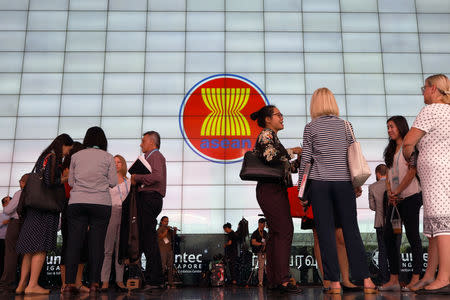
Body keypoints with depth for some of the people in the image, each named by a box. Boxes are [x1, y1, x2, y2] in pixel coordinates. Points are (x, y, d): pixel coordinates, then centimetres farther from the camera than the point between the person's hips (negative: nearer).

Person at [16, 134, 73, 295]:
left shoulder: (44, 157, 20)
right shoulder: (53, 158, -9)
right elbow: (49, 182, -18)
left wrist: (61, 179, 17)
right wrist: (65, 179, -2)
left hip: (35, 207, 9)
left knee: (30, 248, 9)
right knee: (42, 246, -7)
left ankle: (22, 285, 12)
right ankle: (32, 285, -7)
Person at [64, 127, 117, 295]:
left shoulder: (76, 156, 9)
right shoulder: (108, 157, 5)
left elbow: (70, 182, 12)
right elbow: (113, 182, 4)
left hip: (76, 202, 2)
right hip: (101, 203, -2)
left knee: (74, 242, 2)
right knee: (97, 243, 0)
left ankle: (69, 283, 0)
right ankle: (94, 284, 0)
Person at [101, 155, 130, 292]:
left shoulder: (129, 182, 18)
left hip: (125, 214, 3)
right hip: (111, 212, -2)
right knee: (108, 249, -6)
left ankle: (119, 280, 5)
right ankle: (105, 281, -4)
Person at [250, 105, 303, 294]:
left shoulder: (272, 137, 25)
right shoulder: (266, 135, -5)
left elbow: (283, 167, 24)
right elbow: (271, 157, -23)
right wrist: (292, 151, -10)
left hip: (276, 190, 10)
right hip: (271, 189, -10)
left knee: (276, 233, 7)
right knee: (285, 230, -15)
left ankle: (273, 279, 10)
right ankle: (282, 280, -15)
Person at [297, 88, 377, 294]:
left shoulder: (310, 127, 2)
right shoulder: (344, 125, 8)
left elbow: (305, 159, 1)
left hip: (319, 183, -2)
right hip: (344, 182, 2)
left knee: (325, 232, 1)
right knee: (351, 230, 6)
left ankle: (334, 282, 1)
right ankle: (365, 279, 5)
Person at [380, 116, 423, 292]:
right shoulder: (391, 150, 22)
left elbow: (412, 172, -11)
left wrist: (397, 192, -12)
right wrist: (389, 193, 0)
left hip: (410, 196, -8)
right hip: (395, 199, 8)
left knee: (412, 235, -6)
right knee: (389, 236, 2)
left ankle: (416, 278, 0)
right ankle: (393, 280, 6)